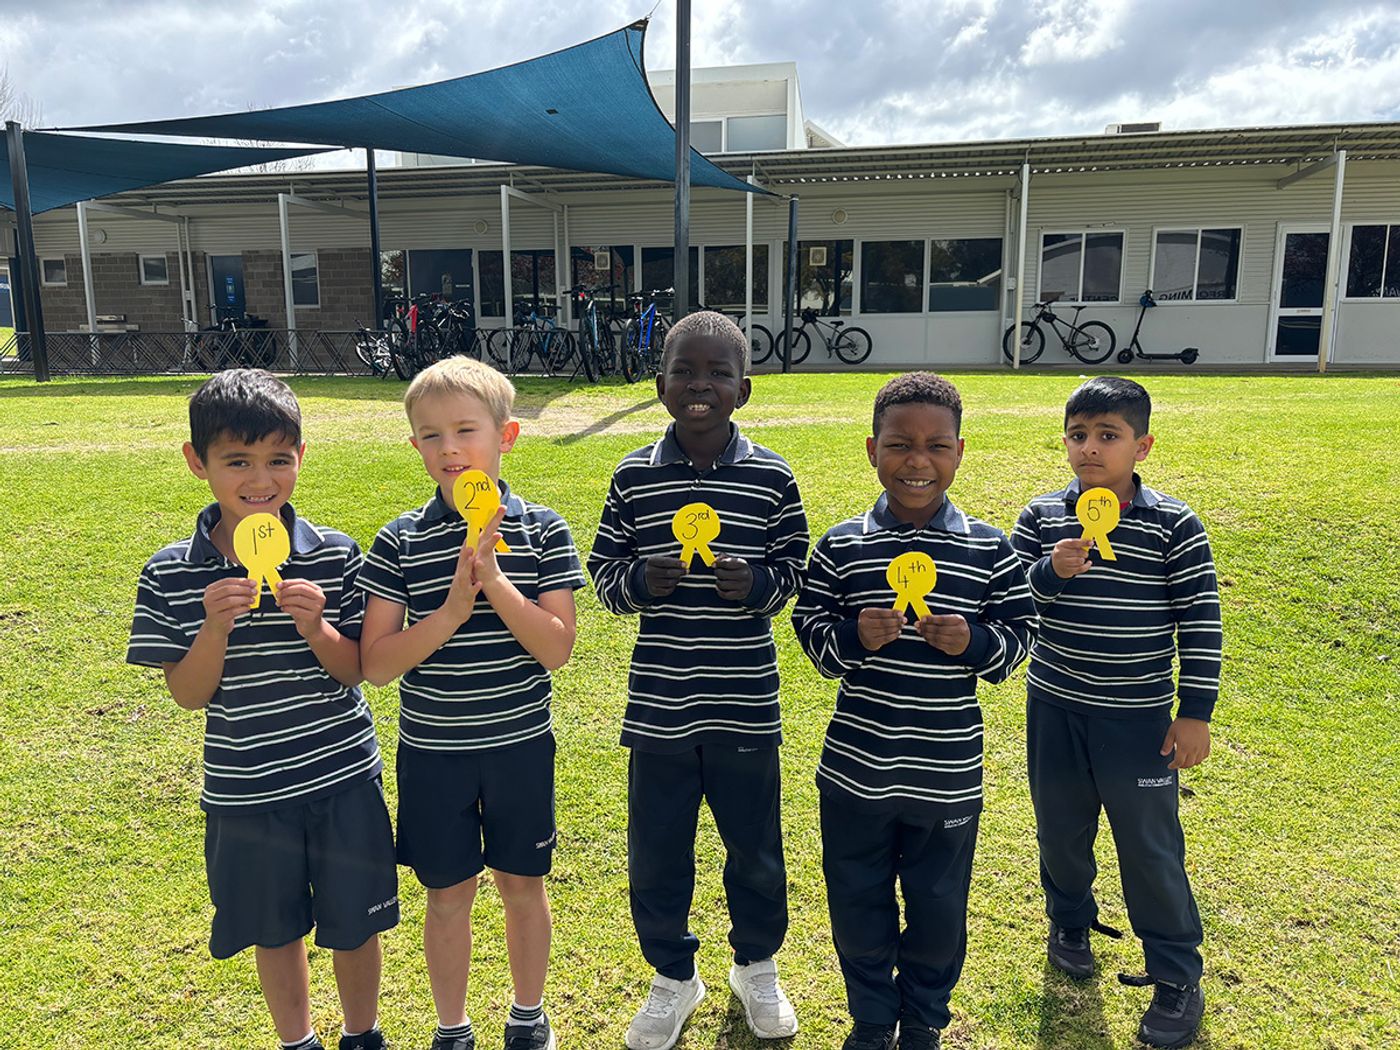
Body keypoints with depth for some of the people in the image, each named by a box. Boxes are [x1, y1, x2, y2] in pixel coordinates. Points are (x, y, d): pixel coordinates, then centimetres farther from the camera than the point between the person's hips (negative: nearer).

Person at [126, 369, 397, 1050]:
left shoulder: (334, 556, -10)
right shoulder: (169, 575, -8)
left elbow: (353, 671, -5)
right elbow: (188, 694, -6)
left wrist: (315, 628, -25)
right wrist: (215, 627, -24)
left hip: (342, 775, 0)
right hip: (245, 789, 1)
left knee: (354, 923, 14)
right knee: (274, 930, 19)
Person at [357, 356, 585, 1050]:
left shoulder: (542, 532, -8)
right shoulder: (400, 542, -6)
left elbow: (556, 649, -15)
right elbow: (376, 664, -10)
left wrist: (493, 577, -25)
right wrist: (453, 609, -23)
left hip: (520, 742, 0)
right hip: (432, 750, 1)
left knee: (522, 885, 15)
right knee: (448, 893, 14)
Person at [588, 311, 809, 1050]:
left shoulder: (772, 478, -5)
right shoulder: (633, 476, -4)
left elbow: (794, 569, 3)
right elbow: (603, 573, 3)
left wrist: (756, 584, -18)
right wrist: (640, 581, -18)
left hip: (745, 707, 0)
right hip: (658, 705, 1)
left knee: (756, 852, 16)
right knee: (655, 857, 13)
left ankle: (757, 968, 45)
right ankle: (672, 978, 40)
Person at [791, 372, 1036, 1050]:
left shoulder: (991, 551, -6)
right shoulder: (840, 547, -6)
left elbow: (1019, 637, 1)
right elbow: (810, 633, -1)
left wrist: (973, 642, -18)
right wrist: (853, 638, -21)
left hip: (948, 776, 0)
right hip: (856, 771, 0)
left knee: (938, 910, 18)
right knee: (858, 906, 17)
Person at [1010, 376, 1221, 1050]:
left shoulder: (1174, 526, -10)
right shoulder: (1041, 517, -3)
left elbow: (1200, 624, -7)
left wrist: (1196, 712, -7)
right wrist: (1049, 572, -24)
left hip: (1138, 717, -2)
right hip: (1054, 709, 3)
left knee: (1150, 846, 6)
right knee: (1060, 829, 18)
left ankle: (1178, 978, 26)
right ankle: (1070, 923, 44)